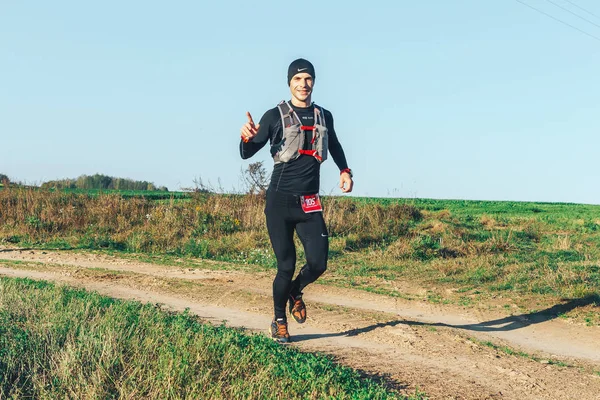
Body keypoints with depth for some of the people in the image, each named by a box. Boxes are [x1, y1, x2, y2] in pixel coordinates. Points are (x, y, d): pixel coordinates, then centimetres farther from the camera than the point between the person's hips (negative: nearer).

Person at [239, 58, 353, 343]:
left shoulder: (324, 117, 11)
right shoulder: (275, 116, -1)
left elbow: (334, 146, 31)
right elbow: (247, 154, -4)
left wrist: (345, 170, 15)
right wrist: (247, 138, -26)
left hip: (310, 203, 3)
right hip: (280, 201, -3)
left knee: (318, 263, -6)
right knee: (286, 266, -4)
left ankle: (295, 292, 28)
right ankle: (279, 321, 19)